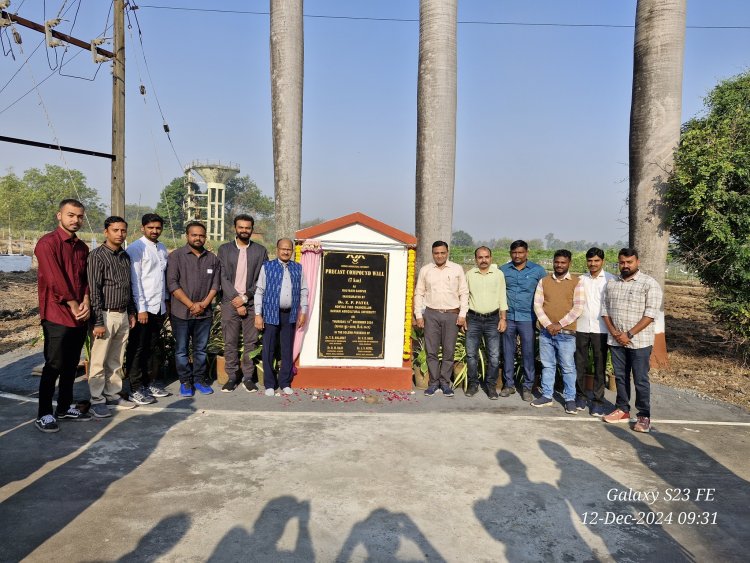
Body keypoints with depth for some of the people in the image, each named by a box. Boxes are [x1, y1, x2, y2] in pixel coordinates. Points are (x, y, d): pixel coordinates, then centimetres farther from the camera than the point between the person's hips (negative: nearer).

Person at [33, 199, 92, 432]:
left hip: (79, 316, 7)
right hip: (57, 316, -7)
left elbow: (86, 278, 11)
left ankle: (65, 408, 25)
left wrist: (86, 302, -7)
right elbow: (55, 280, -16)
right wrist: (73, 306, -11)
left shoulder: (82, 247, 13)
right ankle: (44, 414, 9)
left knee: (71, 365, 13)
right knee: (54, 366, -2)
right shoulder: (48, 243, -9)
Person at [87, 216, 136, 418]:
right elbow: (94, 290, -14)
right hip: (105, 315, -6)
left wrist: (131, 312, 16)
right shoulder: (97, 256, -10)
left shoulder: (125, 256, 11)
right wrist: (98, 322, -16)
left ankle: (113, 394, 24)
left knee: (116, 360, 13)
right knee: (99, 361, 1)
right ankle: (97, 400, 10)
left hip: (123, 315, 6)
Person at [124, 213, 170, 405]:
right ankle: (135, 389, 9)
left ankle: (146, 383, 25)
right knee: (137, 349, 2)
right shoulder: (136, 249, -8)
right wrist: (141, 308, -15)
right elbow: (134, 280, -12)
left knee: (147, 348, 16)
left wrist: (165, 301, 13)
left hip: (159, 308, 6)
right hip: (143, 308, -6)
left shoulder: (162, 249, 13)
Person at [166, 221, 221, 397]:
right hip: (181, 313, -3)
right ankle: (185, 382, 19)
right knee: (181, 350, 6)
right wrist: (191, 305, -13)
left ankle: (200, 379, 24)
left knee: (201, 349, 11)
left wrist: (203, 304, -7)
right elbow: (172, 284, -9)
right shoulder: (176, 256, -3)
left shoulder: (212, 259, 8)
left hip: (204, 313, 3)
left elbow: (215, 284, 6)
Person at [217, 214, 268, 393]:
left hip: (252, 303, 0)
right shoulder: (224, 249, 6)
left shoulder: (260, 250, 6)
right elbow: (223, 278, 0)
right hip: (230, 303, 0)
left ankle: (248, 377, 12)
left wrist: (245, 297, -9)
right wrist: (236, 300, -9)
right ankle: (231, 377, 13)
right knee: (230, 343, 3)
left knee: (250, 342, 3)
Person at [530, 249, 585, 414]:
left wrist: (560, 324, -13)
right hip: (546, 331, 3)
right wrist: (547, 324, -10)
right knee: (547, 365, 11)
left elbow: (578, 307, -8)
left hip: (566, 333, -3)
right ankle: (547, 396, 21)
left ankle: (570, 399, 14)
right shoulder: (543, 281, 6)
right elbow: (537, 304, 2)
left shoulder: (576, 281, -2)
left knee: (568, 367, 3)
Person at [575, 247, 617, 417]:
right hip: (581, 327, 3)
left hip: (601, 328, -3)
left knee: (600, 366, 2)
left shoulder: (611, 279, -1)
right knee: (580, 364, 9)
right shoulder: (581, 279, 9)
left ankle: (598, 401, 10)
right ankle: (580, 396, 22)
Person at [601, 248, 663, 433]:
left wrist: (629, 334, -16)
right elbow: (605, 309, 10)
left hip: (639, 341, -5)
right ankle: (622, 410, 24)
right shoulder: (611, 283, 10)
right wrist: (613, 332, -4)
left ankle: (644, 416, 11)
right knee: (620, 376, 12)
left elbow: (650, 314, -13)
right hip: (616, 340, 5)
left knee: (640, 379, 1)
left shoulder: (649, 284, -7)